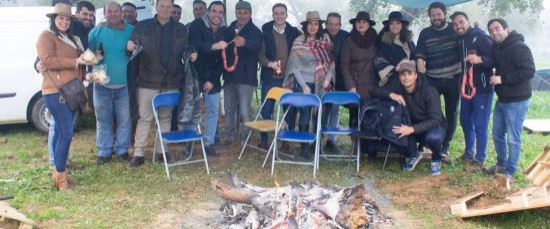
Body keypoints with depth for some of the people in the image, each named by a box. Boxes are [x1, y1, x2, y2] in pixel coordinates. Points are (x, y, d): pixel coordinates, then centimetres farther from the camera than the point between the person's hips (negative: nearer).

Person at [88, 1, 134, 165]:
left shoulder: (132, 30, 2)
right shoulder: (96, 31, 4)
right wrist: (92, 72, -9)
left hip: (124, 85, 0)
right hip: (102, 85, 1)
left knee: (124, 120, 5)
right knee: (103, 120, 7)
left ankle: (122, 150, 19)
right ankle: (103, 152, 18)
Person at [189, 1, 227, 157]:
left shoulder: (224, 32, 0)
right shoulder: (196, 25, -10)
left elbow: (223, 59, 0)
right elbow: (194, 44, -30)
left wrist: (213, 80, -7)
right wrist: (213, 46, -46)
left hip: (212, 78, 3)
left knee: (213, 110, 3)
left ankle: (209, 143, 14)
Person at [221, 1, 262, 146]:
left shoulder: (255, 31, -5)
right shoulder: (228, 30, 10)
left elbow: (257, 46, -26)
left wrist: (245, 42, -48)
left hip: (246, 77, -5)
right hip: (229, 75, 5)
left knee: (245, 110, -6)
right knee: (229, 109, 12)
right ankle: (229, 136, 24)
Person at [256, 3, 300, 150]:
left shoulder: (294, 32, 6)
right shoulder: (266, 31, 2)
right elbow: (260, 54, -3)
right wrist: (270, 63, -20)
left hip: (288, 78, 1)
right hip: (270, 78, -1)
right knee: (266, 111, 2)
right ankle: (264, 140, 15)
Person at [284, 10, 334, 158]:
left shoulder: (325, 41, 4)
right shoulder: (298, 42, -5)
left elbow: (331, 62, 6)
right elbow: (294, 66, -6)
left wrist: (328, 78, -9)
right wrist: (304, 85, -11)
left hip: (320, 84, 3)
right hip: (303, 84, -3)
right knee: (305, 115, -1)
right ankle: (304, 146, 10)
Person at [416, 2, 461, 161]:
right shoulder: (425, 33, 2)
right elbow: (420, 57, -5)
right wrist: (421, 78, -15)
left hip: (453, 79, 1)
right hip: (432, 80, -1)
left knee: (451, 114, 8)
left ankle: (444, 148, 19)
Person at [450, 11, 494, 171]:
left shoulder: (480, 37, -13)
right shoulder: (459, 41, 9)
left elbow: (495, 58, -19)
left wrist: (480, 60, -35)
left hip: (482, 88, -8)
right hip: (466, 88, 8)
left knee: (480, 125, -3)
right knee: (465, 121, 17)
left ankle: (479, 160, 7)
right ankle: (469, 153, 34)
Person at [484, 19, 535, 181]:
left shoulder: (519, 47, -17)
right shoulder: (496, 48, 9)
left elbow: (528, 71, -24)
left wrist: (502, 78, -24)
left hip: (516, 101, -8)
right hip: (502, 99, 9)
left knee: (513, 139, 0)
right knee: (497, 135, 18)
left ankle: (510, 172, 13)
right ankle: (501, 164, 35)